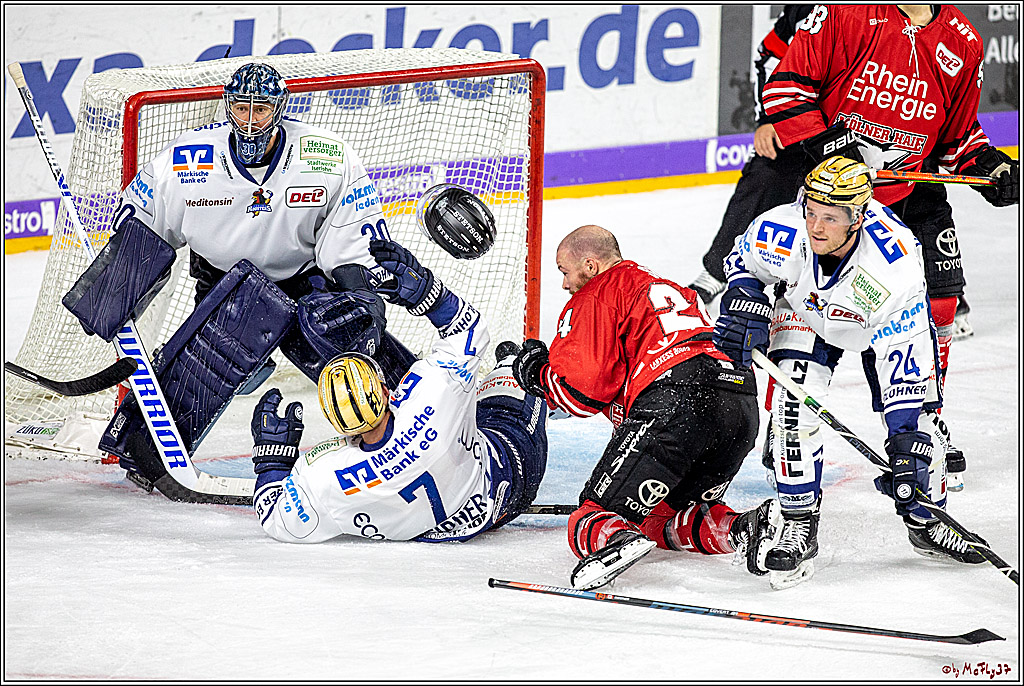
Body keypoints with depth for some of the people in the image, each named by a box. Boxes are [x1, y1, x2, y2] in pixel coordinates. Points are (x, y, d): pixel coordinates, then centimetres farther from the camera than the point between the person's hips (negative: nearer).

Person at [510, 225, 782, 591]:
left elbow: (582, 389, 1)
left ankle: (612, 539, -35)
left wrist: (538, 374, 20)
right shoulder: (675, 291, 36)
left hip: (674, 403, -7)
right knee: (665, 520, 25)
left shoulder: (595, 297, 11)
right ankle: (743, 528, -3)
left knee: (592, 521, 0)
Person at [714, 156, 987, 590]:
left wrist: (905, 443, -34)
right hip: (804, 309, 1)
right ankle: (799, 527, -9)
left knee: (912, 420, -6)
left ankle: (926, 522, 20)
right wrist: (744, 304, -27)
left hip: (885, 321, -1)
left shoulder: (898, 269, -40)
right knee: (794, 403, -21)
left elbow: (905, 359, -32)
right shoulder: (781, 230, -35)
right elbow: (742, 259, -8)